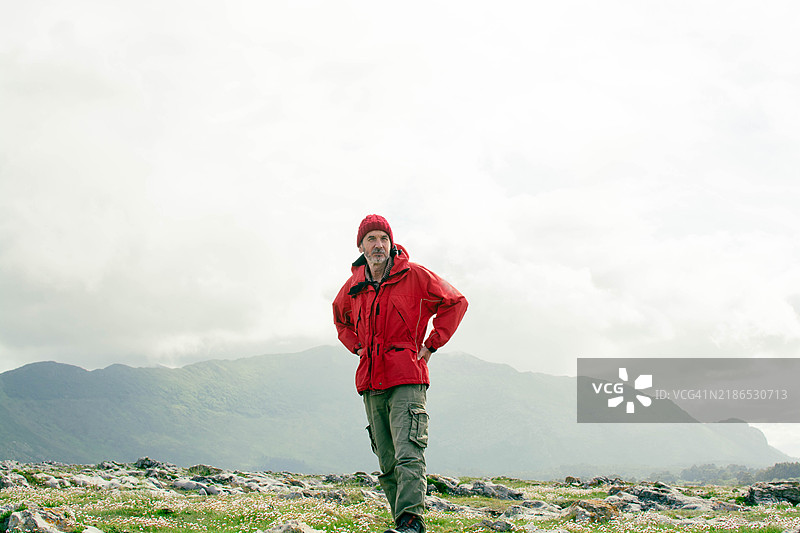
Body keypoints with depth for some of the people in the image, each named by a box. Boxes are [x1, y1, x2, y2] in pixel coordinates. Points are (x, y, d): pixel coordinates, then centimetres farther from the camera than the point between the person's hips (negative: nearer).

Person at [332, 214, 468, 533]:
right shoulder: (353, 286, 12)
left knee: (408, 454, -20)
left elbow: (455, 302, 5)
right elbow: (340, 318, 33)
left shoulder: (413, 276, -2)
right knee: (387, 464, 6)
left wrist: (431, 344, 2)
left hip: (407, 380, -5)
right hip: (371, 385, 5)